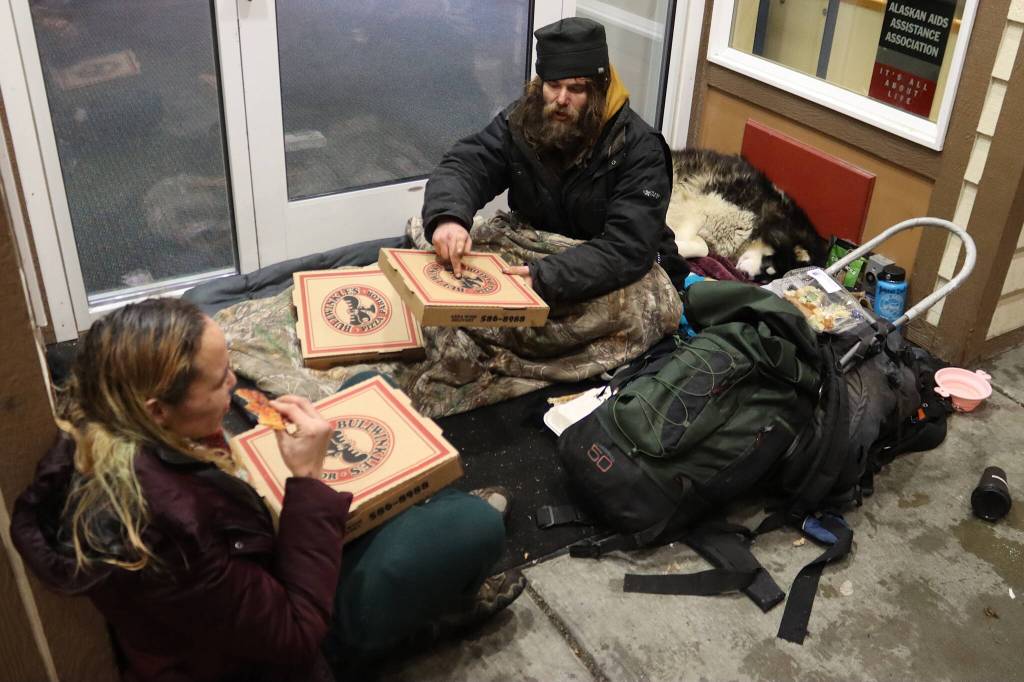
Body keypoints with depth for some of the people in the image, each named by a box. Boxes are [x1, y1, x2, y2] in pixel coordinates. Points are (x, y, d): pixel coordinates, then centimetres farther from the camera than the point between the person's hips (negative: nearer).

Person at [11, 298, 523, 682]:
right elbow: (297, 634, -29)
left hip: (251, 585, 8)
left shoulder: (100, 435, -16)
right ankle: (440, 606, 22)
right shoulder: (168, 523, -42)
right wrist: (308, 478, -30)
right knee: (474, 524, -13)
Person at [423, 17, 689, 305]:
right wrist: (448, 217, -39)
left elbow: (628, 248, -30)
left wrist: (545, 279, -42)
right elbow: (460, 167, -14)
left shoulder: (640, 149, -21)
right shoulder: (520, 122, -7)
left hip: (623, 281, -3)